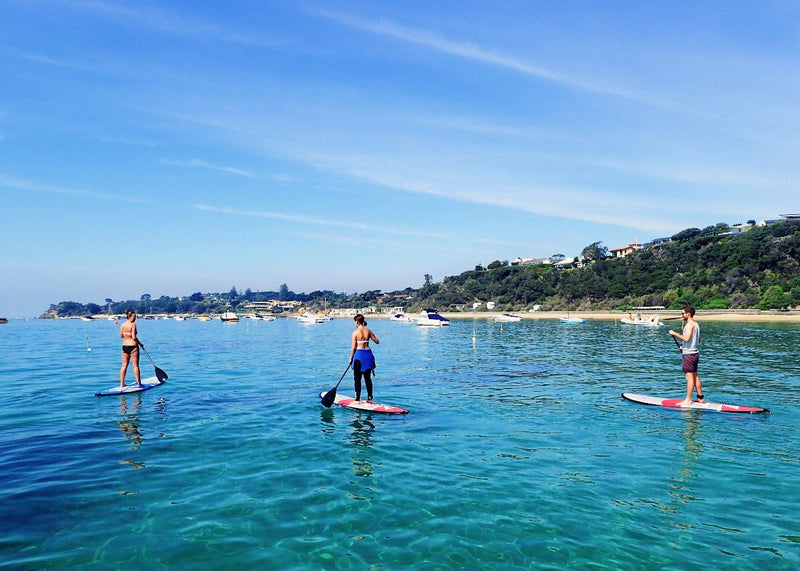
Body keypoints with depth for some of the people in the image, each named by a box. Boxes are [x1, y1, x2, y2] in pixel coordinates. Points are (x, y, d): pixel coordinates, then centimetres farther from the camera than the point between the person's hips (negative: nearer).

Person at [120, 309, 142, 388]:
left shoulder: (122, 325, 6)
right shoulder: (133, 324, -14)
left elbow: (121, 336, 12)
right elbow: (134, 337, -17)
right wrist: (140, 343, -4)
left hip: (124, 346, 6)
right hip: (133, 346, -6)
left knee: (124, 365, 12)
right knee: (136, 365, 1)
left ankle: (122, 383, 14)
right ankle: (139, 383, 6)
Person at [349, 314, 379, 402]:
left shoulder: (355, 332, -9)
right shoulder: (368, 331, 2)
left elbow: (353, 347, -9)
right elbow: (377, 342, 7)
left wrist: (351, 358, 2)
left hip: (359, 354, -4)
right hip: (368, 354, 4)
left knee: (357, 378, 5)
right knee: (368, 378, 14)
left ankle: (357, 398, 6)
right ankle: (369, 397, 17)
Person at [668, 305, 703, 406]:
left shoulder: (689, 324, -16)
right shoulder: (696, 324, 15)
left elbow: (686, 338, -28)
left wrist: (675, 333, -19)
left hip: (689, 354, -10)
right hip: (695, 352, 10)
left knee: (689, 377, -7)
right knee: (695, 376, 16)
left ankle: (688, 400, -5)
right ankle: (700, 397, 22)